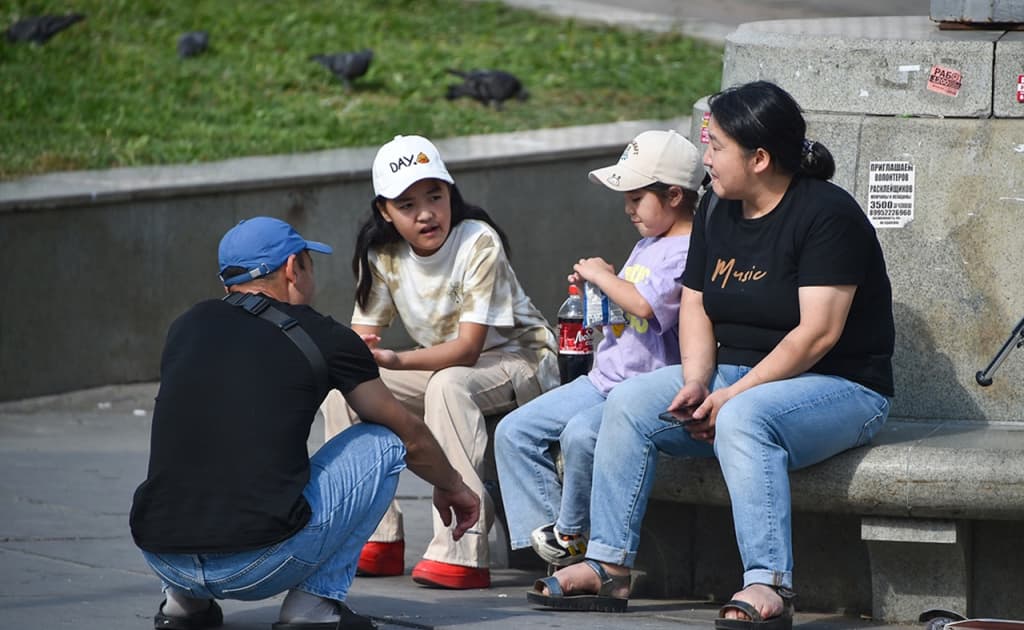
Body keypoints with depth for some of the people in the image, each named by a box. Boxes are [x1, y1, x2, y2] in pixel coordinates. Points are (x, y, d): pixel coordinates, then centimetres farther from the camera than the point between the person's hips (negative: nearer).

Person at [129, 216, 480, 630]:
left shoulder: (187, 327, 16)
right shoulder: (324, 338, 5)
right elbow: (410, 436, 20)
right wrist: (451, 487, 41)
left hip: (161, 559, 5)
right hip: (260, 566, -5)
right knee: (384, 443, 15)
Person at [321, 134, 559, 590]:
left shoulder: (479, 244, -23)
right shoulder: (382, 255, -4)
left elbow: (468, 348, -30)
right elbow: (362, 334, -6)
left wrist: (394, 361, -45)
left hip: (520, 360, -7)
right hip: (442, 363, 7)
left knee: (448, 385, -38)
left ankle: (462, 554, -41)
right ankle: (376, 539, -6)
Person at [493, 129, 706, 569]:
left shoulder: (690, 252, -13)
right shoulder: (647, 245, 19)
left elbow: (645, 305, -26)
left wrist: (604, 276, -10)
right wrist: (596, 284, 12)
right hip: (602, 380, 11)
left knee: (581, 433, -35)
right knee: (514, 431, 2)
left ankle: (571, 535, -15)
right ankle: (543, 533, -3)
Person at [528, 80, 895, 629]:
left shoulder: (827, 214, -15)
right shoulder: (717, 211, 10)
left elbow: (817, 333, -22)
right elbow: (695, 307, 12)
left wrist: (732, 396, -22)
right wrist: (696, 383, -8)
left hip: (839, 386, -8)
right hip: (738, 378, 8)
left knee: (744, 420, -37)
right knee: (628, 404, -10)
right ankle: (607, 566, -12)